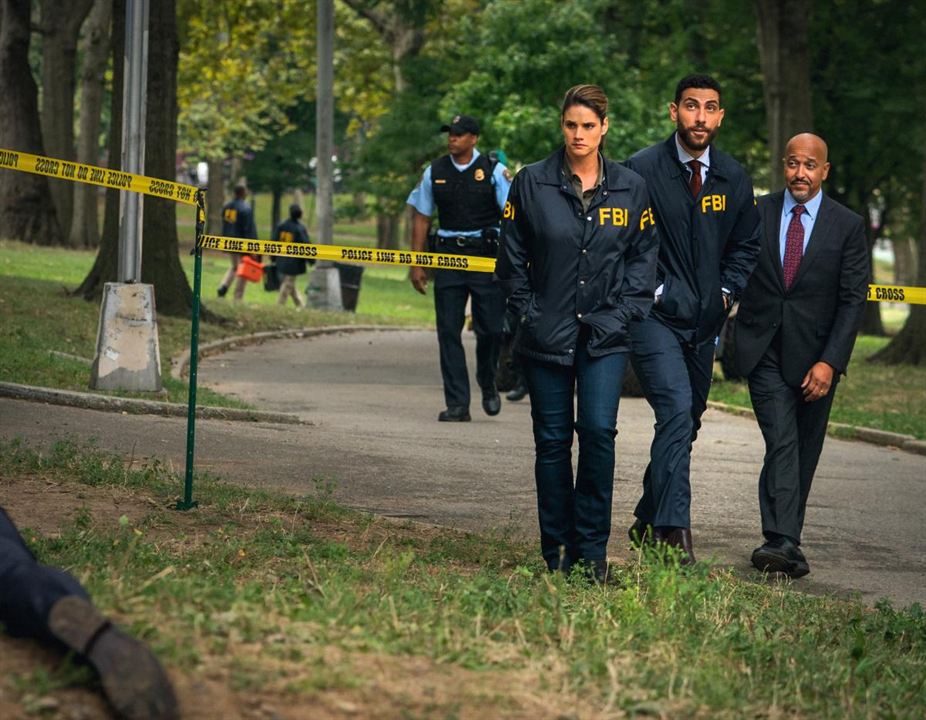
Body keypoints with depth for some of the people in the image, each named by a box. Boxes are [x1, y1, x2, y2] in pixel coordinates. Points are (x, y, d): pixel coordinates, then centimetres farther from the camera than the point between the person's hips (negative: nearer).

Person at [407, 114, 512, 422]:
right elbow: (422, 217, 13)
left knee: (490, 327, -3)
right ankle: (457, 404, 1)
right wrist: (416, 264, 8)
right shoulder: (435, 172, 8)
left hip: (486, 256, -2)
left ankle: (488, 385, 25)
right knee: (448, 331, -2)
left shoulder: (494, 171, 0)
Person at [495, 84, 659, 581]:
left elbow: (643, 256, 10)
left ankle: (591, 551, -2)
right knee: (552, 441, 3)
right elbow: (512, 258, 6)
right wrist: (526, 313, -2)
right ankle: (556, 553, 12)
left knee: (598, 430, -13)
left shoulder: (630, 188, 4)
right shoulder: (531, 184, 1)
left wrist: (622, 313, 0)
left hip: (604, 335, 0)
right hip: (547, 335, 0)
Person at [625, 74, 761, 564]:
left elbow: (745, 246, 17)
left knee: (685, 423, 13)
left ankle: (648, 522, 28)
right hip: (654, 316, -6)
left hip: (704, 321, 6)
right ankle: (673, 531, -23)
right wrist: (649, 290, -9)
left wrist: (727, 291, 4)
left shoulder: (734, 178, 6)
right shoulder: (642, 170, -9)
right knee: (677, 410, -21)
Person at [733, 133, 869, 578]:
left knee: (804, 452, 8)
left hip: (815, 356, 1)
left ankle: (784, 538, 21)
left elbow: (853, 299, -3)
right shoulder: (755, 214, 2)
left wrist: (830, 362, -12)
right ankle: (783, 542, -24)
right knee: (781, 441, -15)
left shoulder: (847, 226, 0)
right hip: (764, 350, -1)